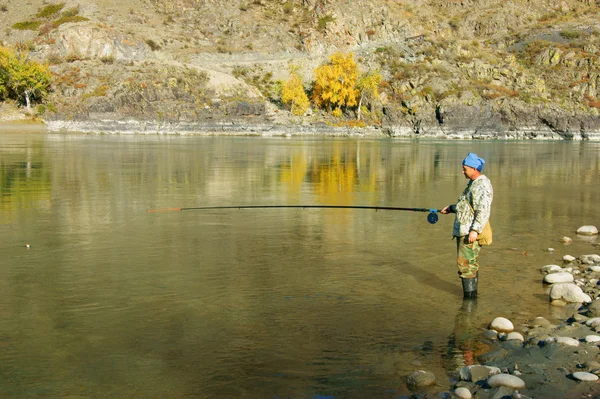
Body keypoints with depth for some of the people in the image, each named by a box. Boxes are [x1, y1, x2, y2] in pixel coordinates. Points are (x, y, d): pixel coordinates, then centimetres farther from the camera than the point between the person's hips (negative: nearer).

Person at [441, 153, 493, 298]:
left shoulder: (483, 185, -16)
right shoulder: (473, 183, 17)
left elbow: (484, 210, -24)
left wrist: (475, 230, -29)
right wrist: (452, 208, 30)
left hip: (470, 233, -10)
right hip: (464, 231, 10)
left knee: (465, 264, -10)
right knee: (471, 264, 15)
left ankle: (469, 296, -6)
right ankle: (472, 294, 23)